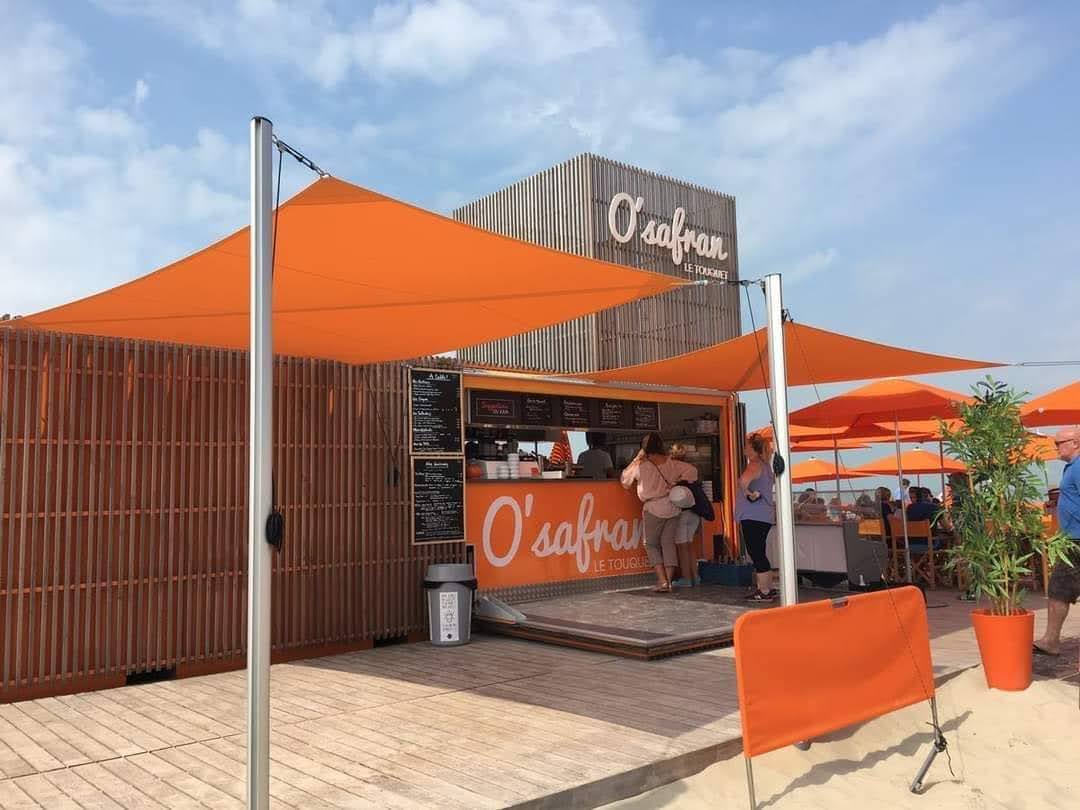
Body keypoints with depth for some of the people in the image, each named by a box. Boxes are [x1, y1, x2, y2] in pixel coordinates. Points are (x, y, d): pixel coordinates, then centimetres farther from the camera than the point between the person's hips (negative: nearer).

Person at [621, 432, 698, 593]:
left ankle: (662, 581, -4)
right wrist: (677, 483, 3)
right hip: (673, 507, 4)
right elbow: (692, 470, 4)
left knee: (651, 544, 8)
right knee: (669, 543, 9)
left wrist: (637, 458, 10)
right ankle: (668, 581, 7)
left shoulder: (641, 466, -6)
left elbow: (625, 479, 8)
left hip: (653, 509, -4)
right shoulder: (671, 463, 4)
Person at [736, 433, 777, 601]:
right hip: (765, 516, 10)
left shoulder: (754, 464, -15)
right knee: (759, 553, 16)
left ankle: (764, 592, 0)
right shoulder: (765, 464, 15)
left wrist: (747, 492, -19)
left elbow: (744, 480, -36)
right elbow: (772, 482, 34)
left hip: (753, 516, -10)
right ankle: (769, 589, 21)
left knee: (756, 554, -4)